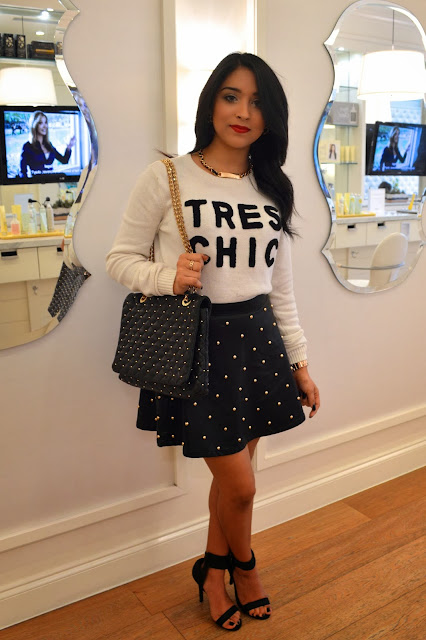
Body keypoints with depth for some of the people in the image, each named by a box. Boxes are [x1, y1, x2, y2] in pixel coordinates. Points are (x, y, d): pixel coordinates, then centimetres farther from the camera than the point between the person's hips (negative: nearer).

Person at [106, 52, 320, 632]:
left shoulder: (272, 190, 9)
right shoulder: (166, 178, -6)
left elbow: (281, 288, 12)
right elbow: (120, 258, -2)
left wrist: (299, 362, 11)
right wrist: (167, 276, -22)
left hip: (257, 339, 5)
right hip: (194, 341, -5)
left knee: (234, 473, 14)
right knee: (239, 485, 2)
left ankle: (213, 572, 42)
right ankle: (244, 567, 37)